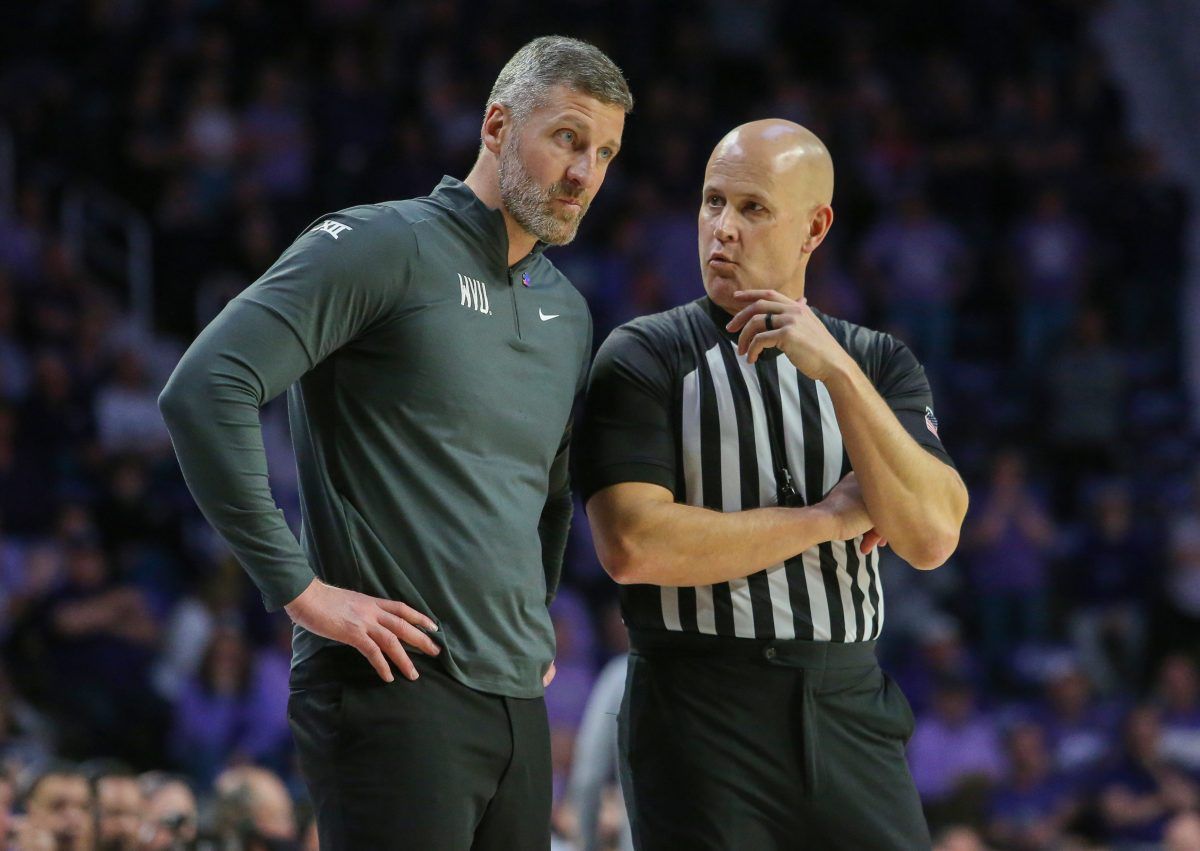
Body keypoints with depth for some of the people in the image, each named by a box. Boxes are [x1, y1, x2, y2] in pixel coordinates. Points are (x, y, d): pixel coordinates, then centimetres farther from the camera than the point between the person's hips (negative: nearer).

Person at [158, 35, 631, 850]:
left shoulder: (567, 311, 18)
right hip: (396, 688, -8)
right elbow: (205, 390, -17)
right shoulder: (384, 247, -7)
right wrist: (299, 586, -17)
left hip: (516, 701, 8)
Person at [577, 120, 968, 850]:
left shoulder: (877, 363, 12)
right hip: (703, 716, -3)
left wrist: (836, 370, -12)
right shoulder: (647, 357, 1)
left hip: (852, 712, 3)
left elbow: (931, 536, -4)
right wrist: (828, 520, -6)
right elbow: (633, 547, -13)